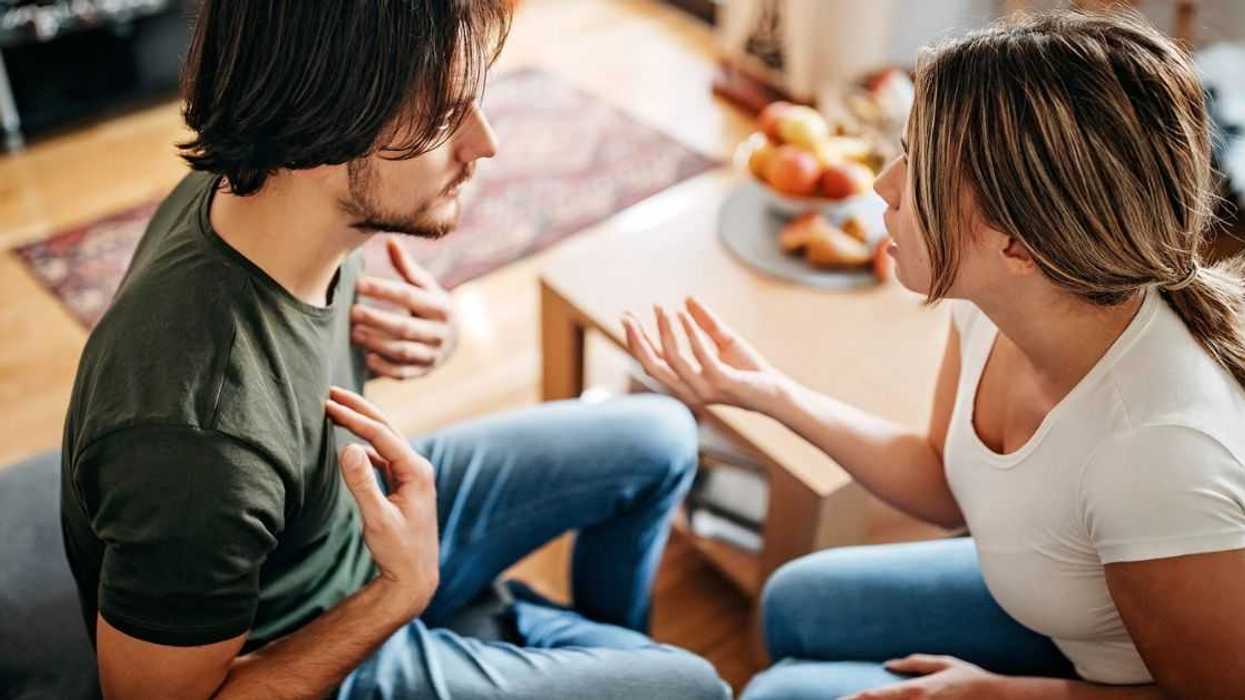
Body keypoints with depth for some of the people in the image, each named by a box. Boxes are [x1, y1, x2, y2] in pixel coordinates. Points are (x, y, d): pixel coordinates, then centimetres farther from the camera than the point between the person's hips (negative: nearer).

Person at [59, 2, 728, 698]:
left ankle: (607, 636, 37)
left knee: (660, 439, 11)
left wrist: (426, 337, -17)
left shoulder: (249, 182, -18)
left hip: (359, 517, 7)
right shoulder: (198, 439, -42)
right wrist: (403, 591, -32)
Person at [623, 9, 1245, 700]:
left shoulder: (1163, 450, -41)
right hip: (1065, 622, 6)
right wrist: (768, 391, -10)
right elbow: (945, 487, -1)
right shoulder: (991, 297, -19)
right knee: (796, 602, 13)